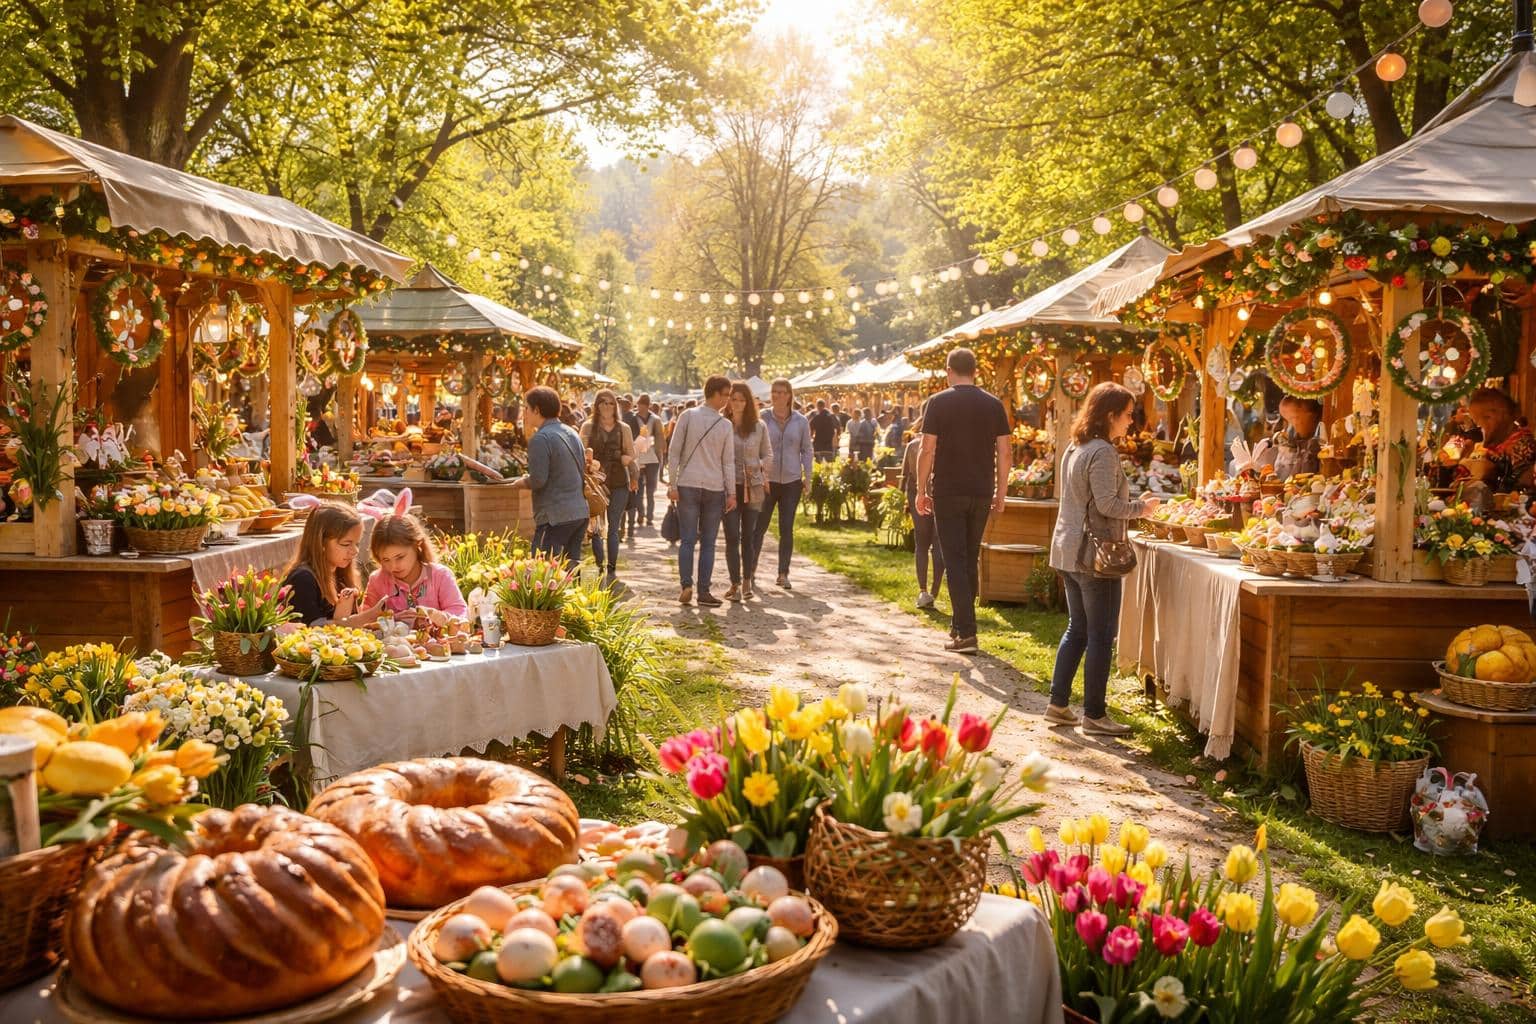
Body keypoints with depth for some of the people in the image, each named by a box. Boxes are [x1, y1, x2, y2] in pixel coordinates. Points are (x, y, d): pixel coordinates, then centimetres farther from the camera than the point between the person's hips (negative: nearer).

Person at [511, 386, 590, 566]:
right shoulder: (572, 433, 14)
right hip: (580, 513, 9)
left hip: (556, 517, -9)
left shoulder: (540, 438, -12)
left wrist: (521, 482, 2)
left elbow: (538, 480, -18)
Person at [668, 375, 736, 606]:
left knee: (687, 540, 3)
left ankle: (686, 585, -11)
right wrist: (731, 492, 7)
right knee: (708, 543, 5)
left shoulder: (688, 416, 0)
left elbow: (674, 452, -2)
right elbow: (728, 462, 2)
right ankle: (703, 591, 5)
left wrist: (672, 484, 1)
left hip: (688, 485, 0)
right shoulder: (725, 424, 0)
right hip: (715, 488, 0)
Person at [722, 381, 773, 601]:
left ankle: (747, 581, 18)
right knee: (732, 537, -3)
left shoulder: (759, 427, 6)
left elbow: (768, 455, 14)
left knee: (749, 536, 8)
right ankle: (735, 584, 2)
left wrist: (760, 468, -4)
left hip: (753, 487, 2)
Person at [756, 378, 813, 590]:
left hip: (791, 481, 1)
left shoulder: (801, 421, 4)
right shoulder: (762, 419, -1)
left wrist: (807, 476, 2)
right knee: (759, 527, 1)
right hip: (766, 481, -1)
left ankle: (783, 573, 12)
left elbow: (806, 450, 9)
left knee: (786, 529, 5)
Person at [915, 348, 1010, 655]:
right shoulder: (993, 405, 5)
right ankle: (961, 624, 25)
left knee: (955, 560, -3)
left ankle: (966, 633, -10)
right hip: (981, 493, 4)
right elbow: (1005, 453, 4)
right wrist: (1000, 493, 12)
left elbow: (927, 450, -9)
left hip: (948, 492, -4)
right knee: (971, 559, 15)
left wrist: (921, 491, -1)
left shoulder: (939, 402, -6)